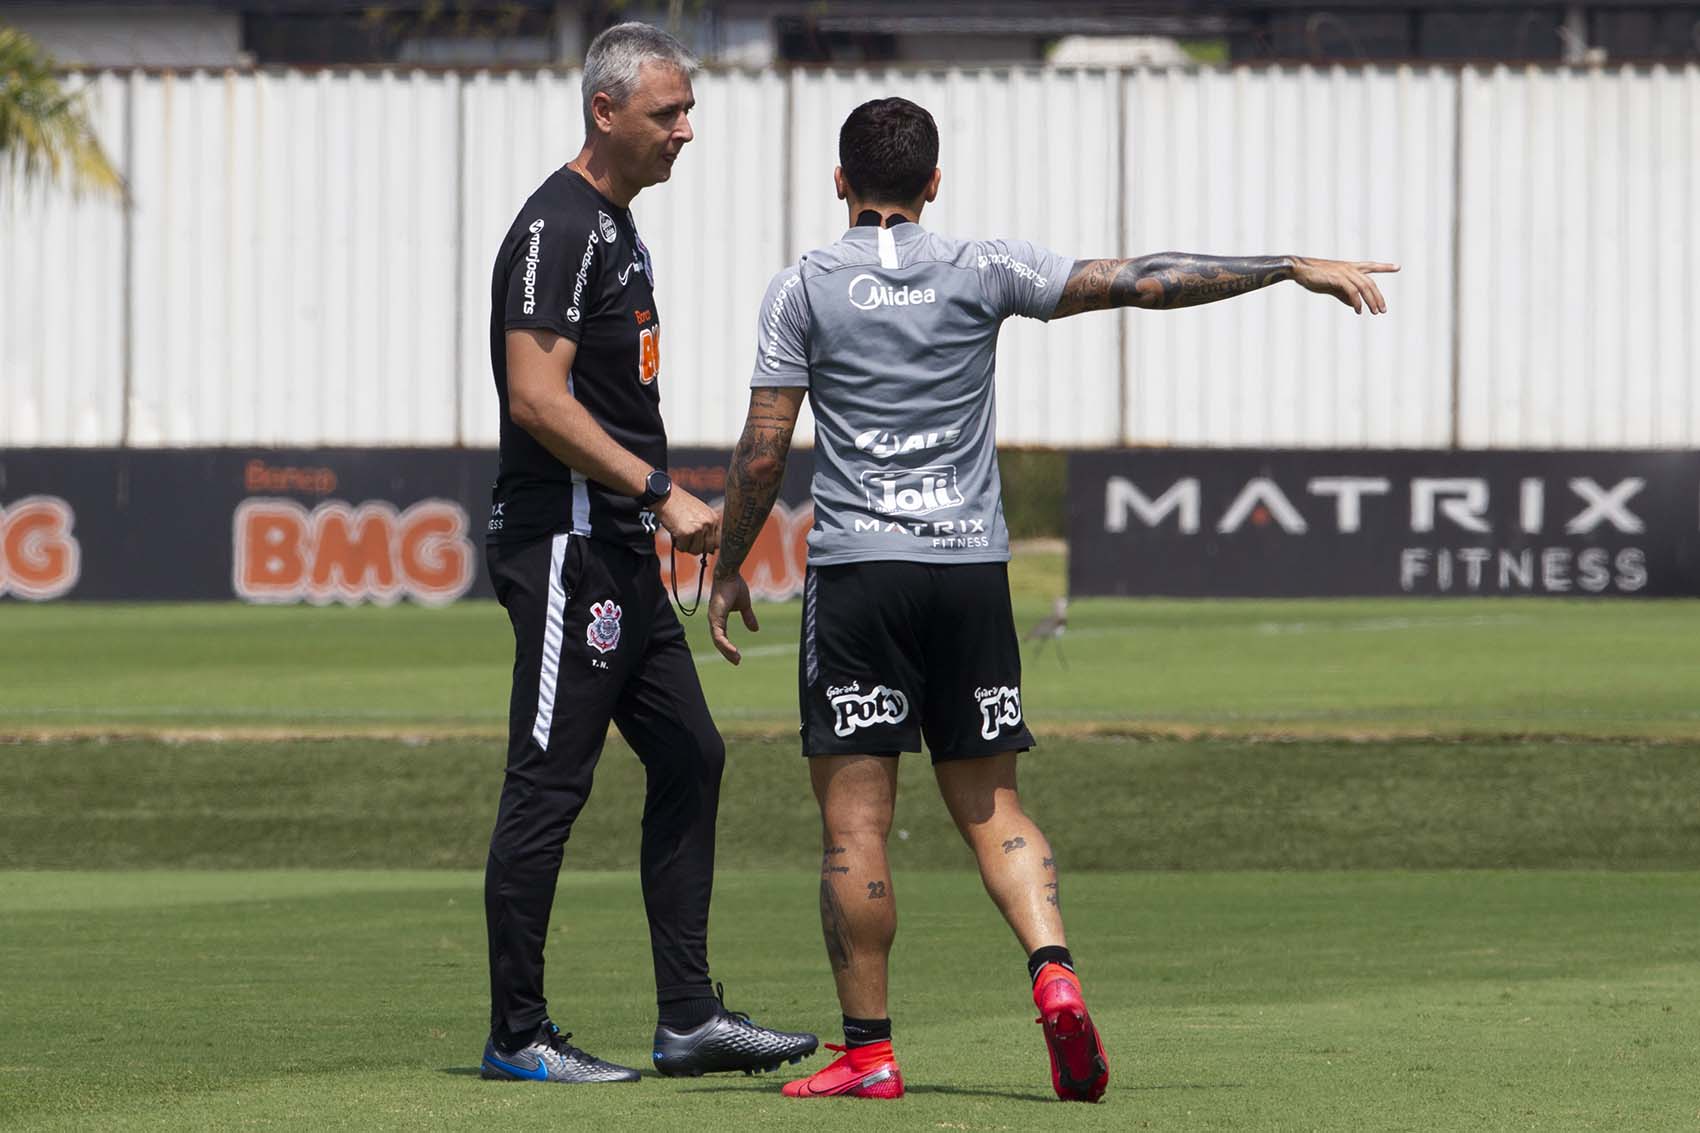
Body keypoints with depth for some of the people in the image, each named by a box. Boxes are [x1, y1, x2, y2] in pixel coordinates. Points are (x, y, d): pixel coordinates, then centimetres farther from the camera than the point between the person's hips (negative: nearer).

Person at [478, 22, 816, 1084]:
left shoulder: (617, 227, 17)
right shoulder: (559, 228, -14)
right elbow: (538, 399, -23)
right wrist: (661, 492, -23)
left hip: (622, 549, 10)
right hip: (564, 542, -10)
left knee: (690, 757, 10)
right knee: (550, 786, -6)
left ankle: (689, 1017, 13)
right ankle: (518, 1034, -1)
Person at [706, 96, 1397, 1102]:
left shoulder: (804, 290, 1)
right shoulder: (981, 273, 4)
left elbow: (762, 454, -1)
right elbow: (1144, 282, 1)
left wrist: (728, 569, 12)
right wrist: (1292, 269, 6)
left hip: (856, 570, -2)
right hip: (972, 567, 2)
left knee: (855, 823, 0)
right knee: (990, 802, 11)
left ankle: (868, 1051, -1)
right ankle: (1054, 972, -12)